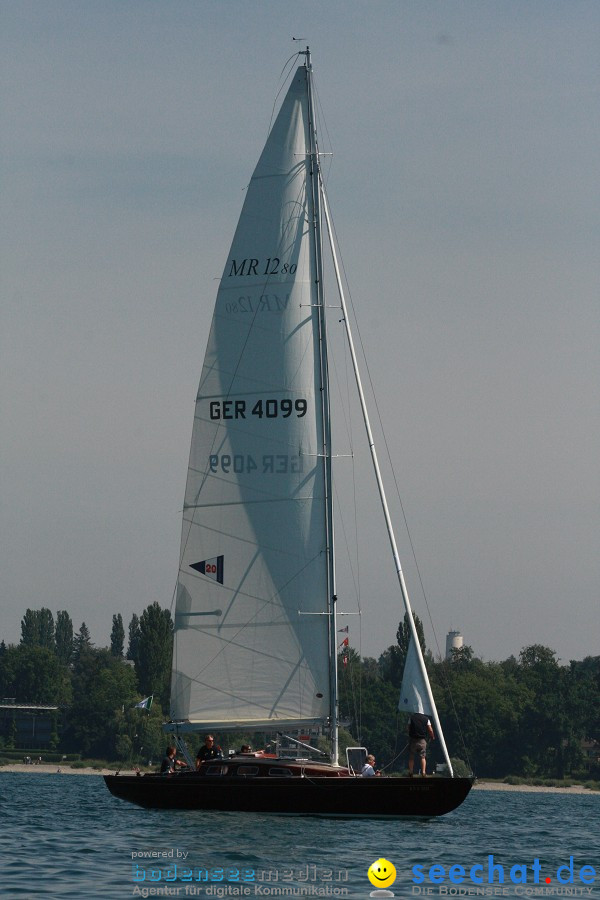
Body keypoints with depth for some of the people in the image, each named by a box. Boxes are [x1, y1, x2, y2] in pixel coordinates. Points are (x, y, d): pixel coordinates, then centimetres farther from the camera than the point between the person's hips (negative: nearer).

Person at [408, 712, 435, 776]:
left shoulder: (412, 717, 1)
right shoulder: (426, 719, 1)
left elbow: (409, 728, 7)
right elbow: (430, 730, 0)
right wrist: (432, 737, 18)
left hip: (413, 739, 0)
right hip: (422, 740, 0)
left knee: (411, 757, 9)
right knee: (422, 757, 5)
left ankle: (411, 772, 5)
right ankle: (423, 771, -6)